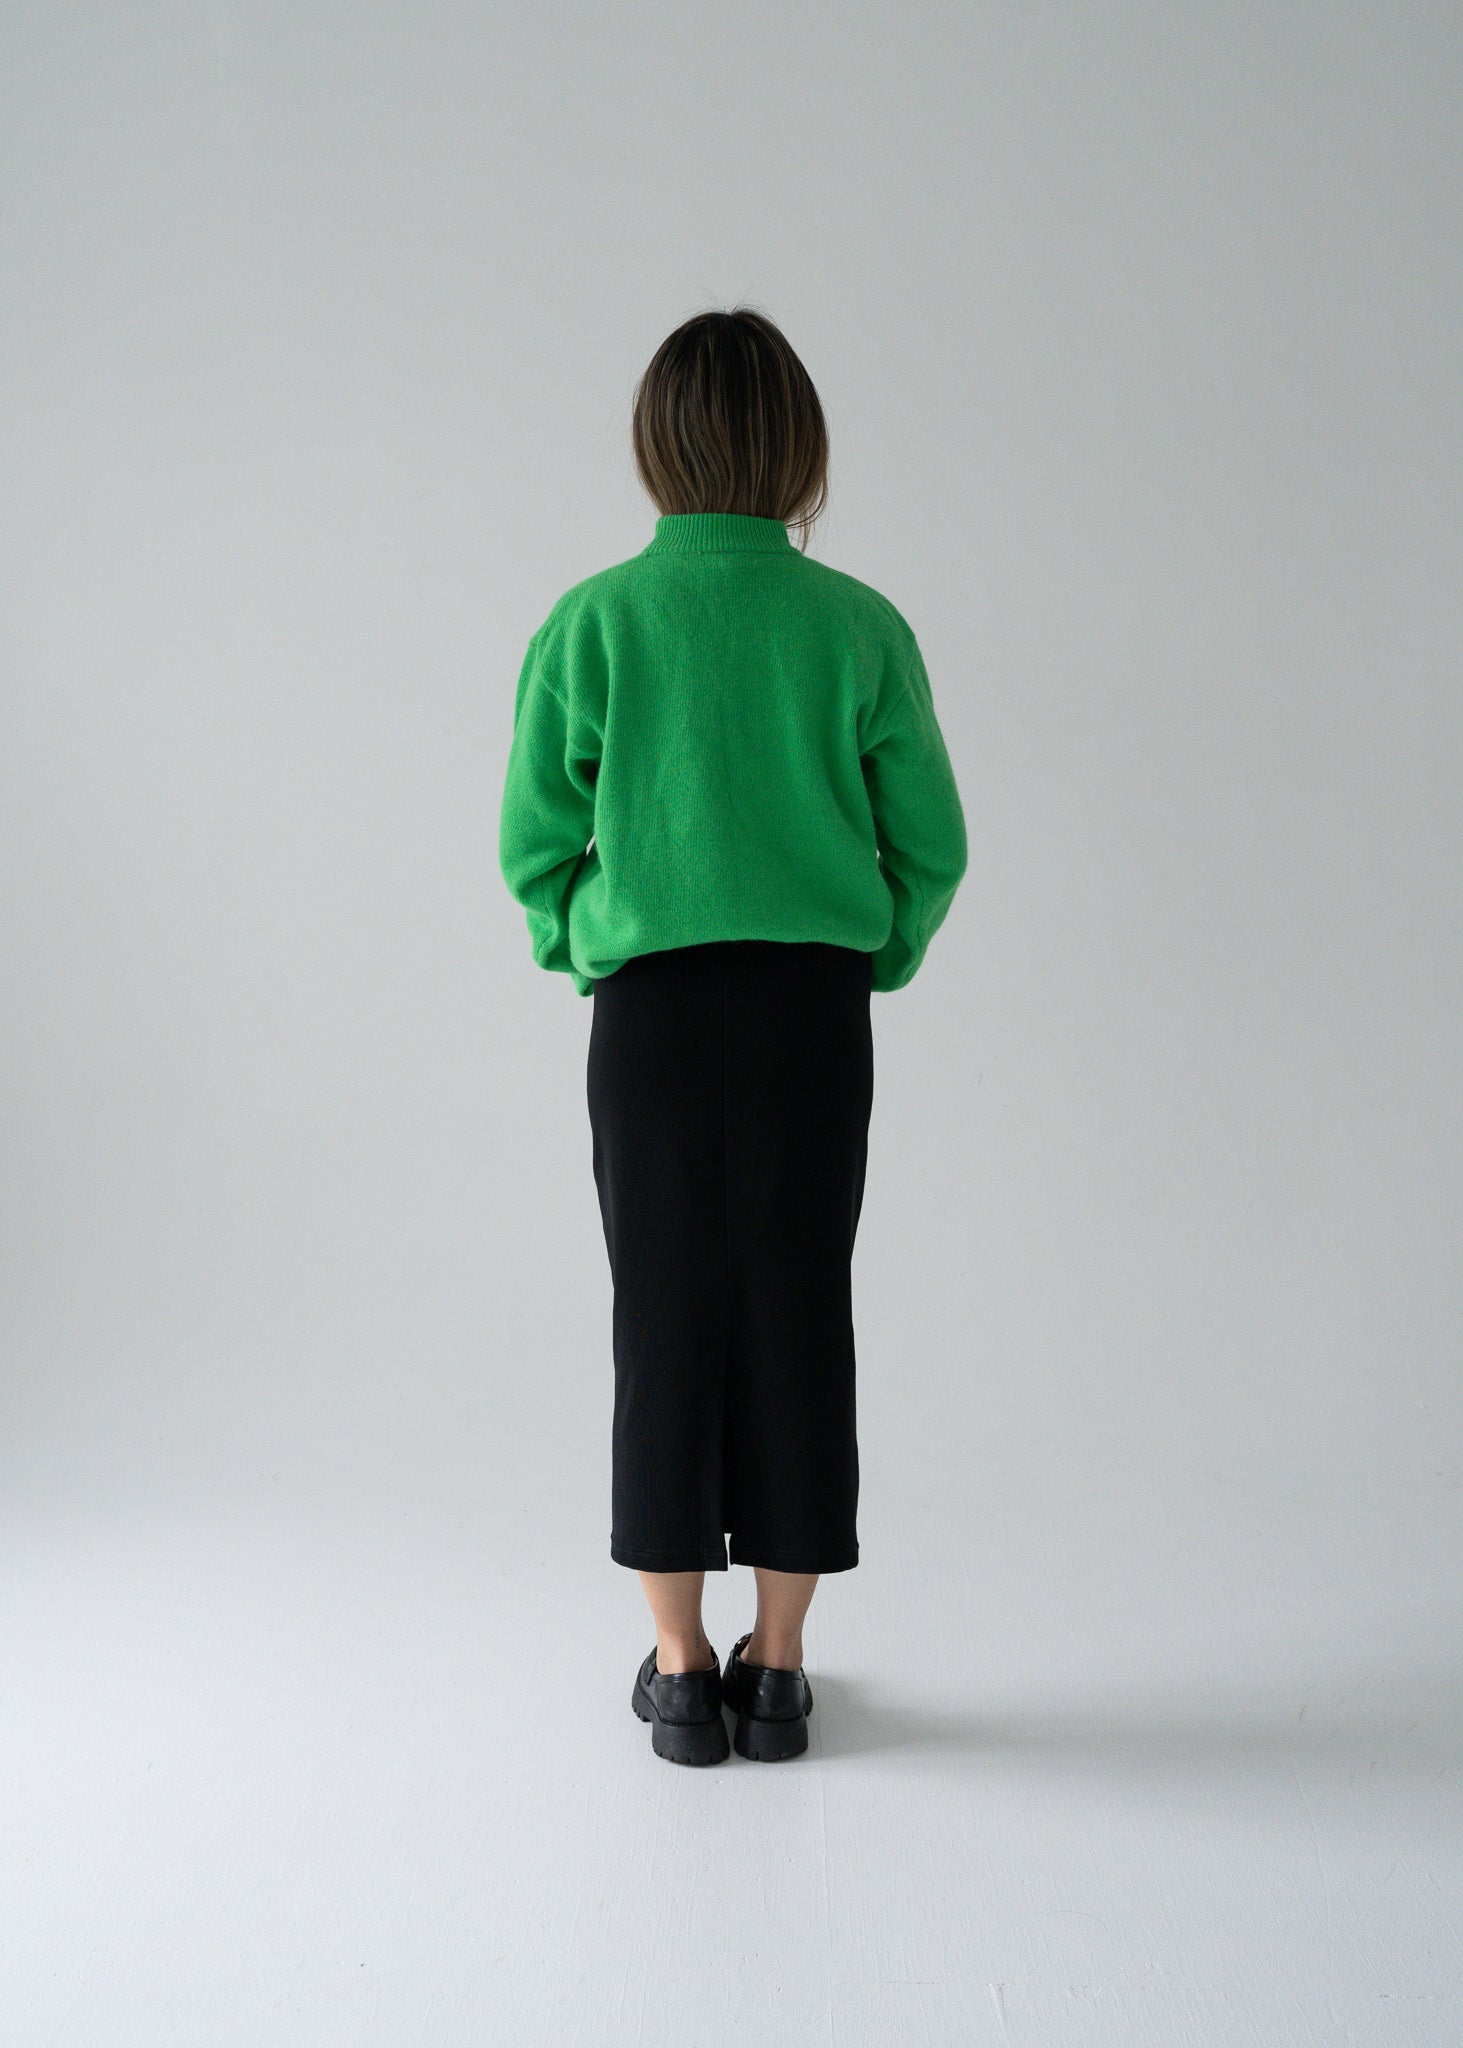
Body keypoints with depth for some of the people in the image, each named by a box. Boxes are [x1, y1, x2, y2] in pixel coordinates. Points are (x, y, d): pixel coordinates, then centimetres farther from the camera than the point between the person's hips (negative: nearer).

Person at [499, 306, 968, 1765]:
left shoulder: (591, 622, -3)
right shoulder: (860, 628, -1)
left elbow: (535, 844, 0)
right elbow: (931, 844, 2)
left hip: (652, 1006, 0)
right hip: (817, 1009, 1)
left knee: (666, 1325, 9)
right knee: (799, 1318, 9)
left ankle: (680, 1669, 19)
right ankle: (776, 1666, 20)